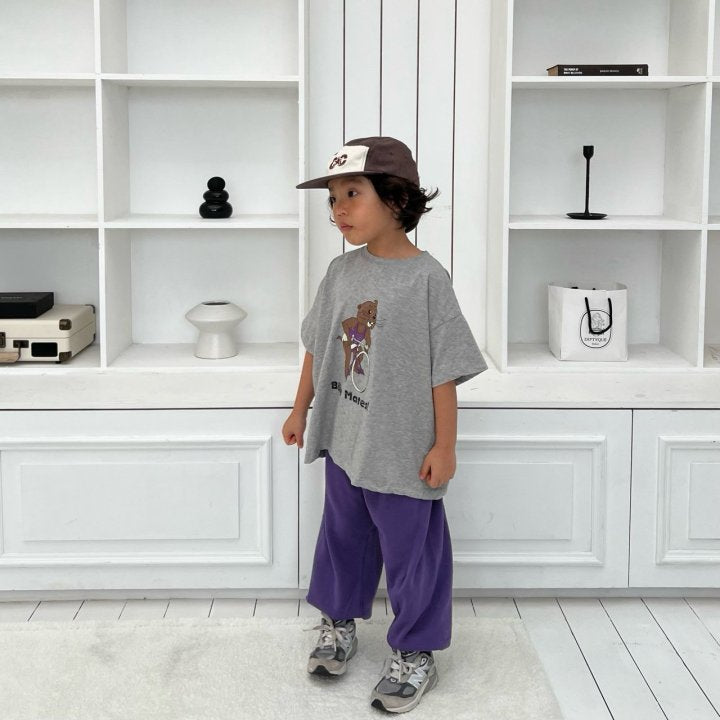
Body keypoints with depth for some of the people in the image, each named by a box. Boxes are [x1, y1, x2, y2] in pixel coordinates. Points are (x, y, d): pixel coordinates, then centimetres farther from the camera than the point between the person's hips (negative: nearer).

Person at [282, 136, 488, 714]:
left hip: (403, 450, -6)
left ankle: (414, 654, 25)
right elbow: (317, 347, 12)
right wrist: (301, 410, 15)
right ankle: (339, 623, 43)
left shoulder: (426, 277, -16)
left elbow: (444, 370, -14)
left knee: (410, 552, 7)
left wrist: (444, 445, -12)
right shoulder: (343, 270, 1)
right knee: (343, 536, 21)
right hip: (344, 442, 6)